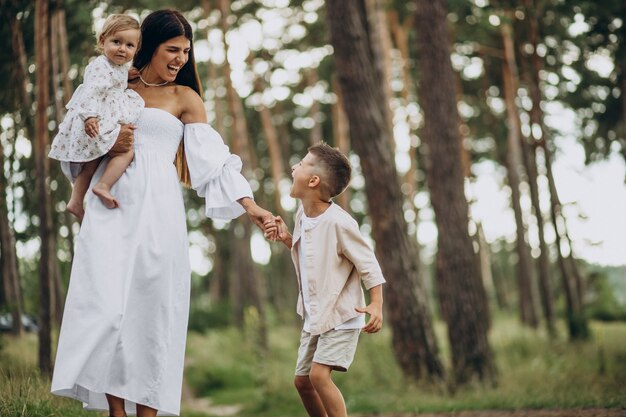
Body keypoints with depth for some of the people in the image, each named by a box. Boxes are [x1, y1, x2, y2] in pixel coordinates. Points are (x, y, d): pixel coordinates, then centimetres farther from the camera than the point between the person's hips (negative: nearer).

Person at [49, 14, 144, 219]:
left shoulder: (122, 68, 13)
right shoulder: (100, 66, -17)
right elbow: (91, 91, -29)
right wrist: (90, 116, -39)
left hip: (107, 123, 10)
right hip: (95, 125, -10)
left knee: (93, 162, 17)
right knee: (127, 151, -16)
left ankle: (76, 201, 21)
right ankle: (103, 185, -21)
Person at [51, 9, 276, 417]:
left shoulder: (184, 97, 10)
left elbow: (213, 158, 3)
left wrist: (251, 207, -8)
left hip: (156, 210, -1)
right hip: (109, 206, 1)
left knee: (151, 306, -4)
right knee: (105, 305, -10)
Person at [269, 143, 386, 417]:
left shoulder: (338, 222, -21)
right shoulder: (303, 215, 3)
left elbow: (368, 265, -17)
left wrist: (376, 305, -29)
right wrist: (287, 239, 1)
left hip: (340, 316, -9)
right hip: (314, 316, 9)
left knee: (319, 374, -21)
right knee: (302, 380, 11)